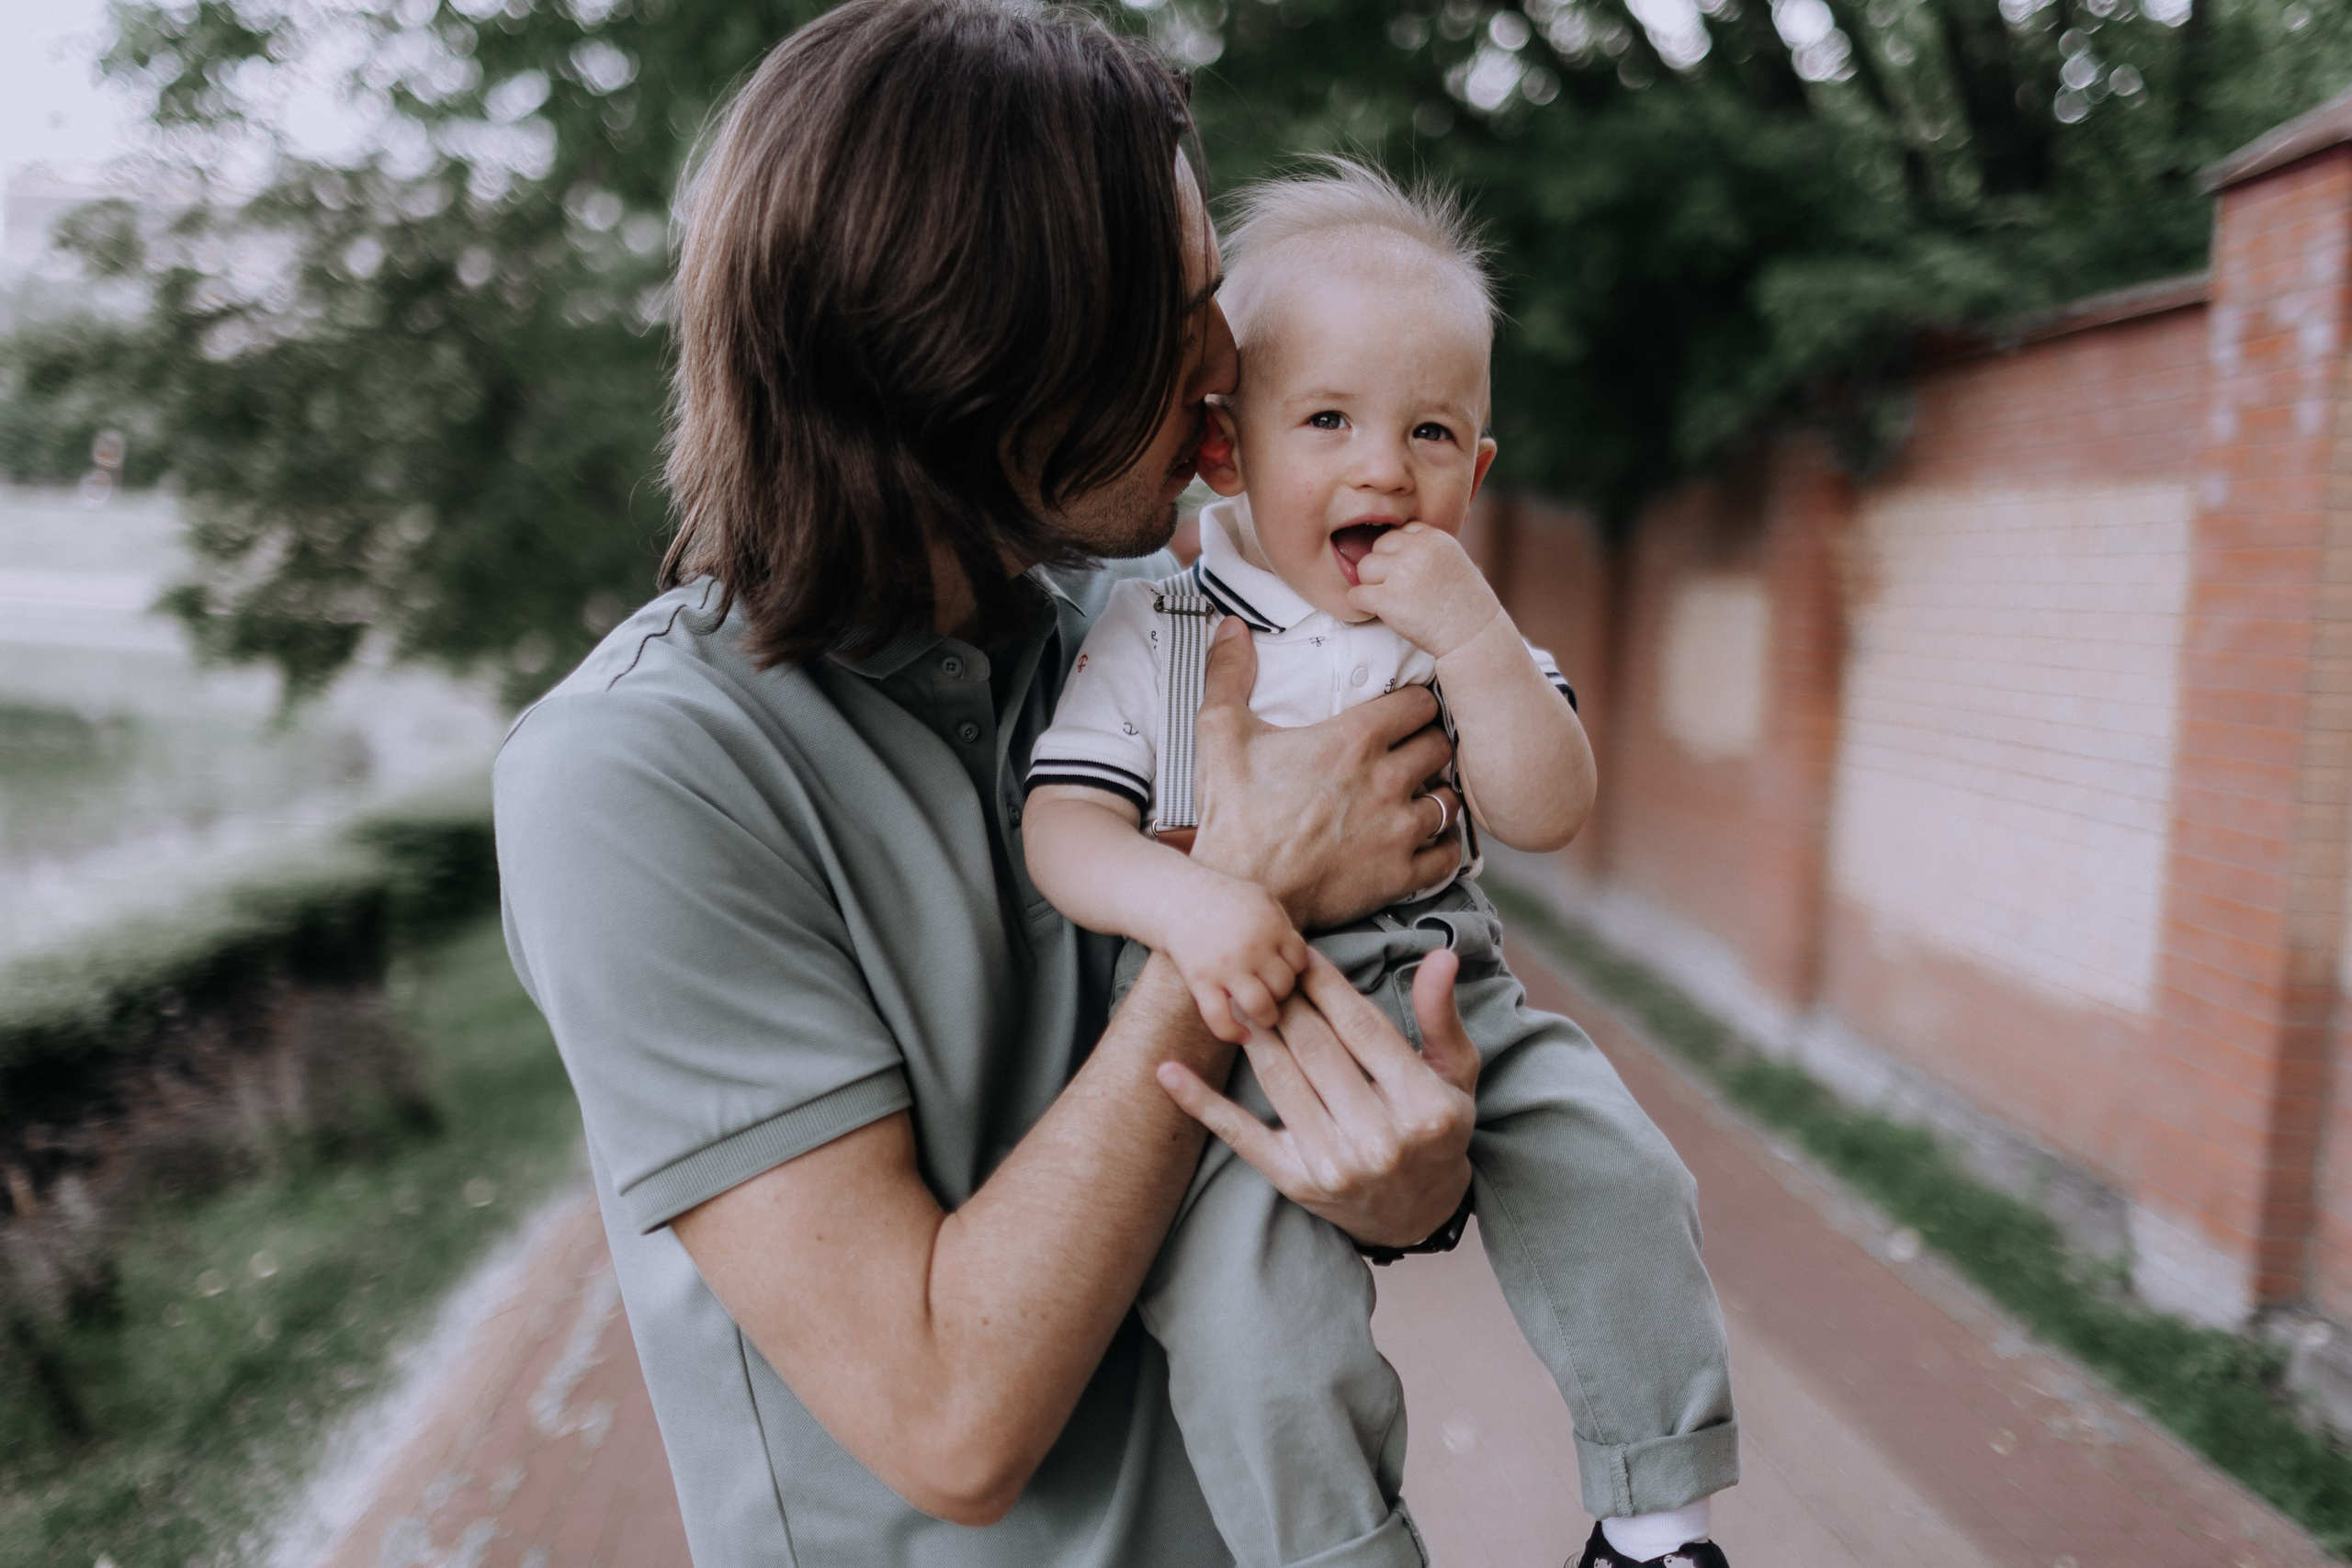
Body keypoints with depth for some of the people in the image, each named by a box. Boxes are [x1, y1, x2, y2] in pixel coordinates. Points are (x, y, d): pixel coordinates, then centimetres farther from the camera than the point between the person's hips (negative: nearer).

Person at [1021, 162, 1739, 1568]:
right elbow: (1065, 829, -9)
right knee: (1249, 1294, -24)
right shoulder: (1154, 638, -2)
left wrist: (1471, 634, -18)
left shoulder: (1470, 637, 6)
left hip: (1454, 1006, 3)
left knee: (1620, 1180, -12)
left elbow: (1548, 814, -6)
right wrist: (1188, 899, -29)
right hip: (1247, 1043, -3)